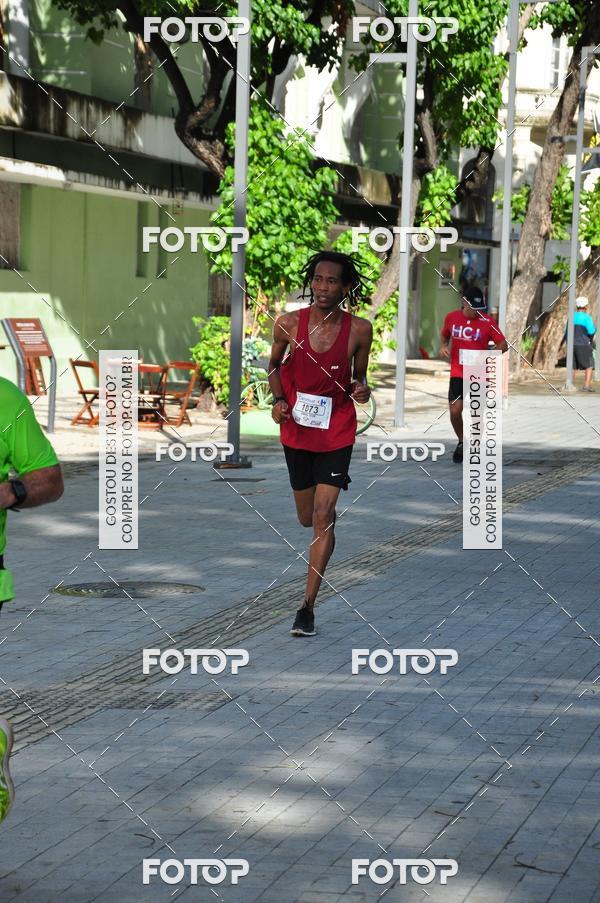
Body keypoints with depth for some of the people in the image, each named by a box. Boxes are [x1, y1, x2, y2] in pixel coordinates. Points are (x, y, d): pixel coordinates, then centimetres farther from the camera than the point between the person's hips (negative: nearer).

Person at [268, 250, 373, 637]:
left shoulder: (359, 329, -9)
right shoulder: (288, 324, -7)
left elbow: (359, 376, 7)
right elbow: (275, 365, 11)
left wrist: (362, 390, -16)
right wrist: (278, 400, -6)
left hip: (337, 431, -2)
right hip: (296, 429, 3)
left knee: (323, 517, -12)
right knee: (308, 518, 16)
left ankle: (308, 606, -7)